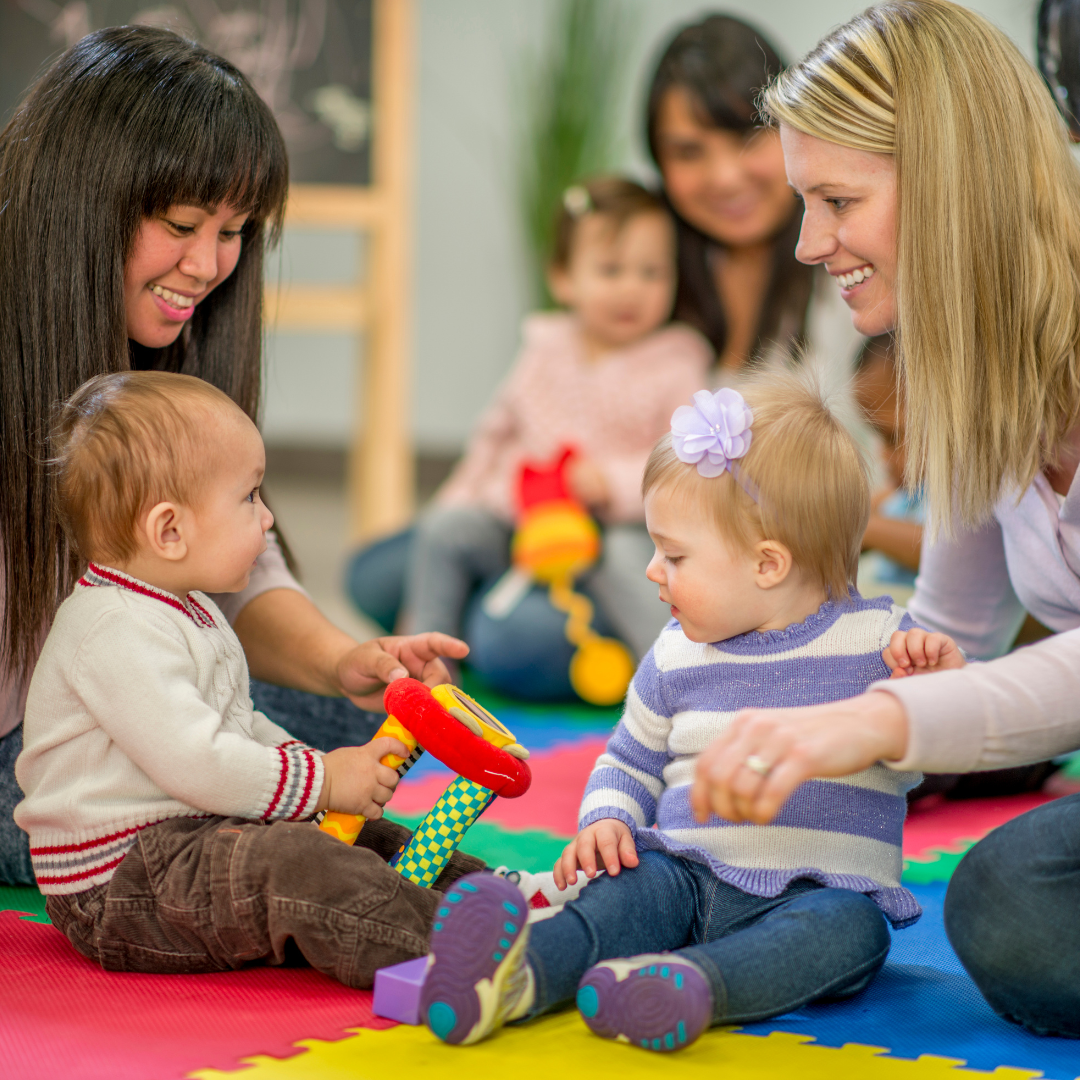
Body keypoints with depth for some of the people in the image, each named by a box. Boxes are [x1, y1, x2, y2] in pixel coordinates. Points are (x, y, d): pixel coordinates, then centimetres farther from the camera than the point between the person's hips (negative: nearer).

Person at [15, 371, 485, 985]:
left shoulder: (187, 611, 16)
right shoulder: (119, 633, -22)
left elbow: (237, 725, 27)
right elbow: (195, 763, -28)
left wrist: (310, 762, 8)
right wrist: (321, 782, -19)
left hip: (195, 834, 12)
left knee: (377, 843, 4)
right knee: (289, 864, -33)